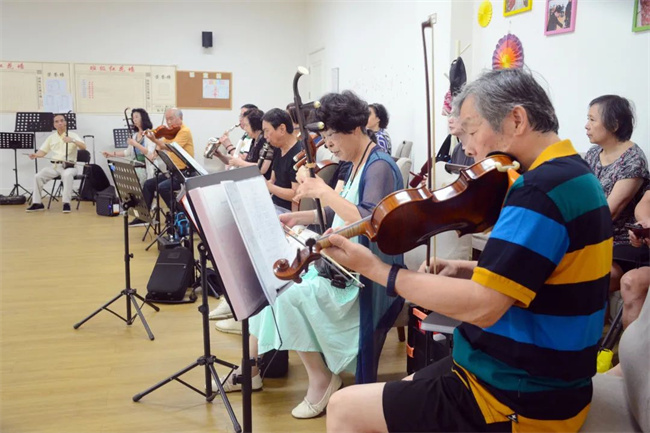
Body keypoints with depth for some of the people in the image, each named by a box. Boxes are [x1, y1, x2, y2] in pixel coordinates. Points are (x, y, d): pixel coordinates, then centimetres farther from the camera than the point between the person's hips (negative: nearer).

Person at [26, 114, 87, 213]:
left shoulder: (72, 135, 1)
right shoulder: (51, 137, 13)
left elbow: (83, 147, -13)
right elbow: (43, 152, 12)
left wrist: (72, 140, -30)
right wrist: (35, 155, -10)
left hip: (69, 166, -4)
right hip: (54, 165, 4)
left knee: (67, 175, -38)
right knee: (38, 176, -18)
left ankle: (66, 203, -32)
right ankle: (37, 203, -7)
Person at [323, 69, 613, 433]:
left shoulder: (544, 188, -25)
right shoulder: (571, 174, 8)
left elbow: (482, 306, -29)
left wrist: (375, 269, -21)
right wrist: (470, 270, 3)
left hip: (520, 400, -10)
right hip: (543, 379, 10)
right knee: (399, 392, 24)